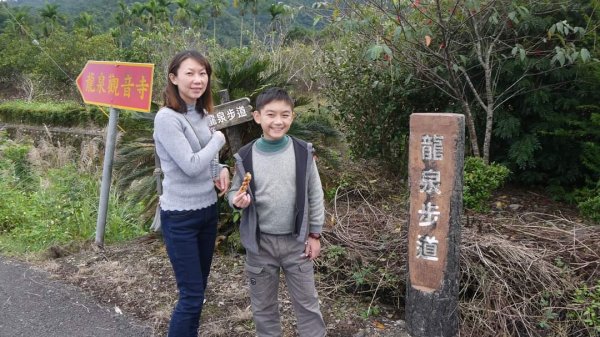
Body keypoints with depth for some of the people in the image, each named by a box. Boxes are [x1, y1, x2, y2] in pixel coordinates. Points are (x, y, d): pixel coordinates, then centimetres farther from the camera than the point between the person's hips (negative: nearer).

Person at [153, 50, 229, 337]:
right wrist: (218, 138, -10)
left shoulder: (201, 114, 5)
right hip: (180, 216, -7)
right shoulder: (167, 118, -18)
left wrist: (221, 169, -4)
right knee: (192, 295, -2)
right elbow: (191, 165, -23)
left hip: (208, 210, 7)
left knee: (198, 289, 18)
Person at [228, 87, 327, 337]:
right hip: (259, 243, 1)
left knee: (307, 303, 12)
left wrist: (315, 234, 1)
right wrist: (237, 200, -22)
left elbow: (315, 195, -1)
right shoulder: (245, 157, -8)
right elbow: (233, 192, 2)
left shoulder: (303, 152, -8)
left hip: (296, 241, 0)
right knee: (263, 306, 16)